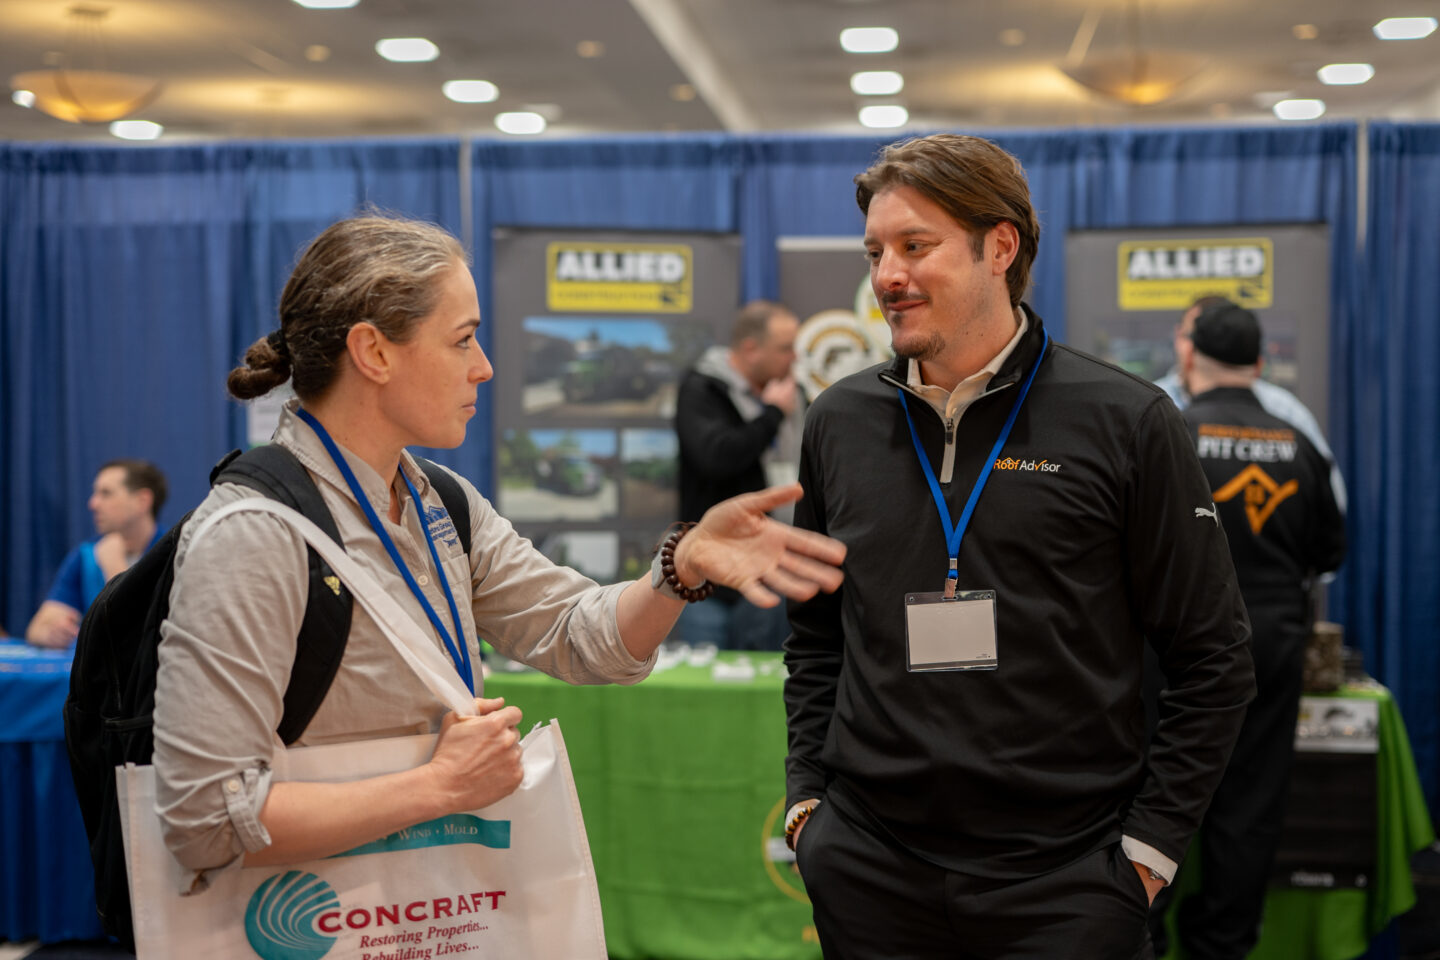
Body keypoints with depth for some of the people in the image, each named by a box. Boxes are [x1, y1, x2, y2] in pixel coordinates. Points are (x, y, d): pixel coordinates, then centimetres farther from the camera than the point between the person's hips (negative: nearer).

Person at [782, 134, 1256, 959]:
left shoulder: (1129, 422, -5)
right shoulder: (839, 423, 5)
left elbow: (1213, 658, -2)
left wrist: (1149, 844, -5)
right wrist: (806, 797, 7)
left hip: (1066, 879, -3)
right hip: (868, 871, 3)